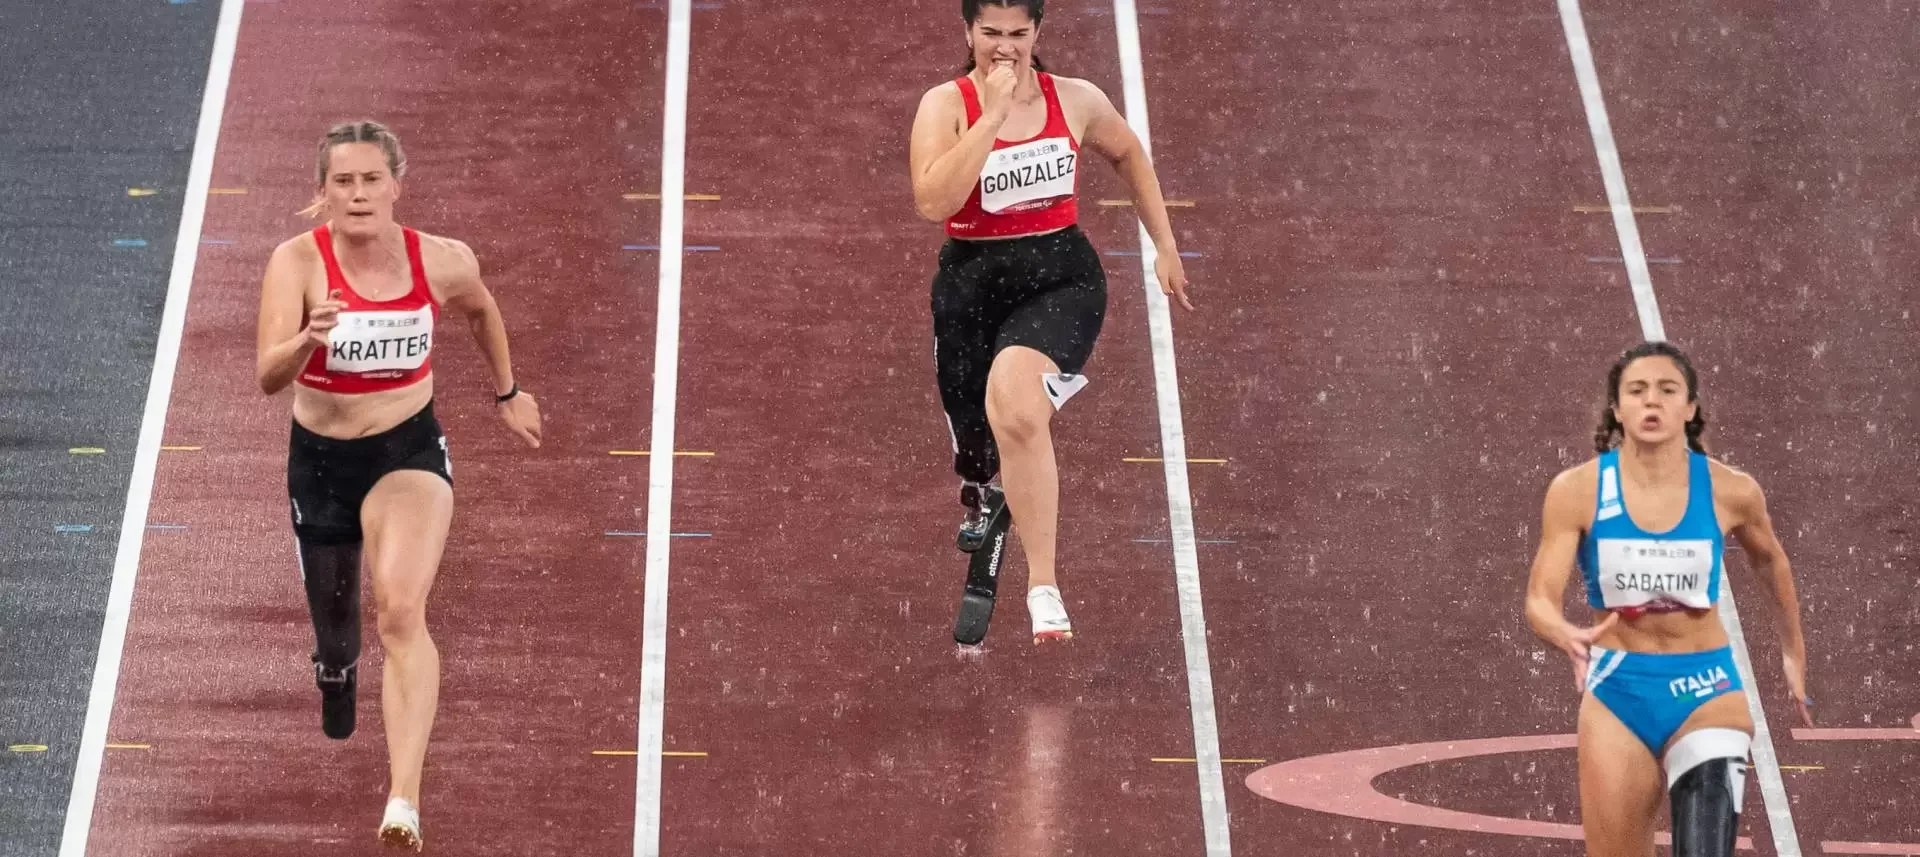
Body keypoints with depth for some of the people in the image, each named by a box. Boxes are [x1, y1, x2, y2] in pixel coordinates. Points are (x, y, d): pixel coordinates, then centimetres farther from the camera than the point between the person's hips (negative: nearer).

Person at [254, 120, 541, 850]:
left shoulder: (441, 263, -11)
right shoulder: (298, 262, -18)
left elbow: (481, 310, 14)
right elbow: (270, 377, -29)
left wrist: (506, 393, 23)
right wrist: (309, 338, -49)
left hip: (409, 453, -1)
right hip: (319, 460, 1)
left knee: (401, 611, -25)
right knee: (334, 625, 20)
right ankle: (336, 672, 62)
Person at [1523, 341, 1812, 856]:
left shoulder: (1729, 492, -6)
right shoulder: (1578, 490, -9)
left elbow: (1770, 562, 15)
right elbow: (1540, 601, -13)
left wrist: (1793, 650, 26)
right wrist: (1570, 638, -36)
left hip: (1706, 691, -1)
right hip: (1616, 694, 1)